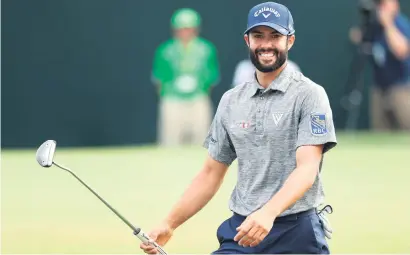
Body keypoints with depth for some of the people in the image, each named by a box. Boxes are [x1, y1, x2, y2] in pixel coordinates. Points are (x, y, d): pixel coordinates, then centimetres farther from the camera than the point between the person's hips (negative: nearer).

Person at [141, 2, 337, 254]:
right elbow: (212, 173, 18)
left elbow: (307, 169, -17)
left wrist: (268, 213, -33)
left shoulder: (308, 95, -5)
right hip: (241, 229, 5)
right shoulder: (231, 101, 13)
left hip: (297, 233, -5)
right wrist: (169, 224, 8)